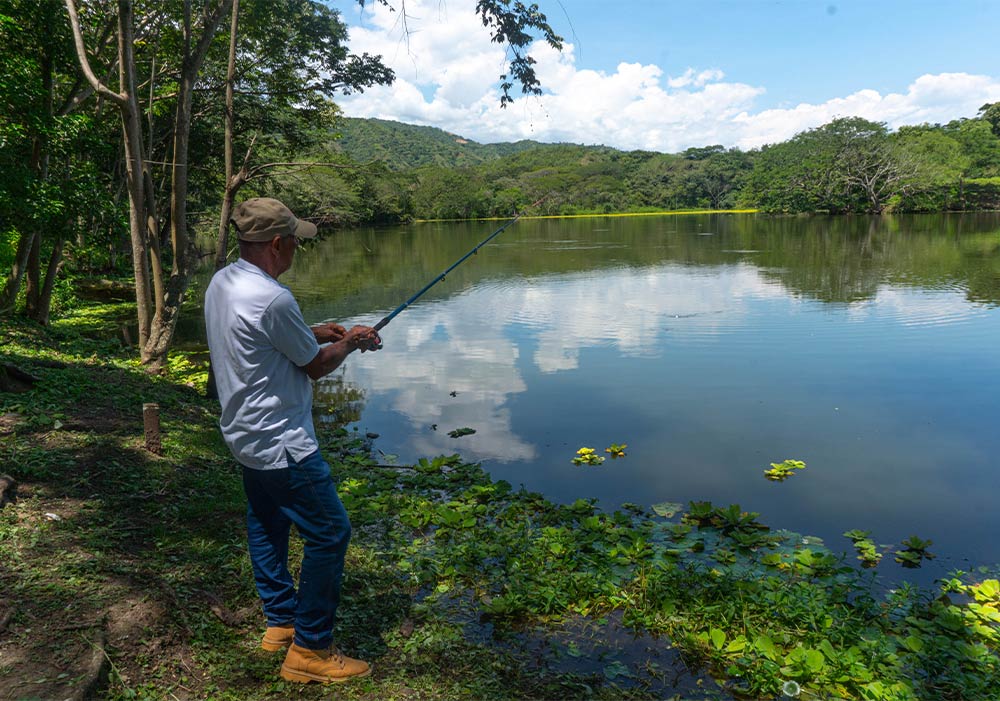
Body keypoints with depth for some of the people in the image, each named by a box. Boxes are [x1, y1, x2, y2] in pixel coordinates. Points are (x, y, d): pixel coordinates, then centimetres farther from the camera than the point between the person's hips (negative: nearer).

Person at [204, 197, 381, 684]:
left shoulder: (221, 283, 3)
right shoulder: (272, 300, -26)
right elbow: (316, 366, -13)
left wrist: (315, 333, 12)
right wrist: (350, 343, 4)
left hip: (244, 437, 10)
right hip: (281, 444, -10)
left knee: (267, 527, 20)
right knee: (329, 533, -1)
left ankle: (280, 623, 35)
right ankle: (309, 650, 9)